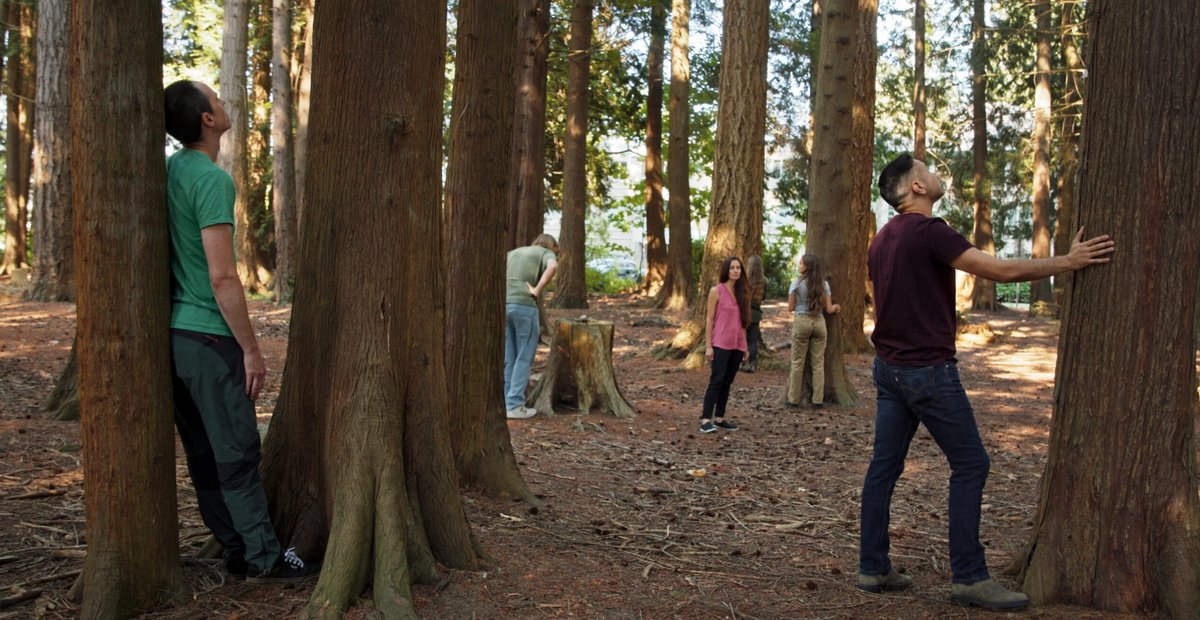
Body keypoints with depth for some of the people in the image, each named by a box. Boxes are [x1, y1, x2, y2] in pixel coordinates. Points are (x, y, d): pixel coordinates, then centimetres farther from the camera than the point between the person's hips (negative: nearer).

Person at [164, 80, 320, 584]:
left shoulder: (170, 170, 10)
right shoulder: (211, 179, -16)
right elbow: (222, 277, -20)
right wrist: (251, 349, -13)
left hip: (174, 333, 8)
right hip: (209, 336, -8)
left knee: (204, 452, 11)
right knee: (238, 452, -2)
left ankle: (238, 550, 21)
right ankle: (264, 557, 5)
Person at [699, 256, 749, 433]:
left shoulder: (741, 293, 11)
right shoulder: (716, 291, -4)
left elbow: (743, 321, 14)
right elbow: (709, 319, -6)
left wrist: (745, 345, 12)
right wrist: (708, 346, -11)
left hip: (737, 345, 5)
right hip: (721, 344, -5)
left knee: (727, 382, 8)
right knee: (717, 381, -10)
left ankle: (719, 418, 14)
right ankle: (706, 419, -10)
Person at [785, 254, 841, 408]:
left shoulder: (796, 283, -6)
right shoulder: (824, 284, 2)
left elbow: (790, 308, -3)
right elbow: (829, 309, 2)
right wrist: (836, 307, 24)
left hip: (801, 322, -2)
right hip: (819, 323, 3)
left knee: (797, 362, 4)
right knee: (818, 362, 7)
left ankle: (794, 399, 6)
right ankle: (818, 400, 8)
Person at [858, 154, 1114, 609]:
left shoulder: (881, 240, 12)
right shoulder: (929, 231, -16)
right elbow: (1002, 270, -19)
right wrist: (1069, 261, -8)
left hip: (888, 367, 9)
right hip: (928, 369, -9)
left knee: (884, 465, 10)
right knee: (969, 465, 0)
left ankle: (872, 568, 14)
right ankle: (968, 577, 4)